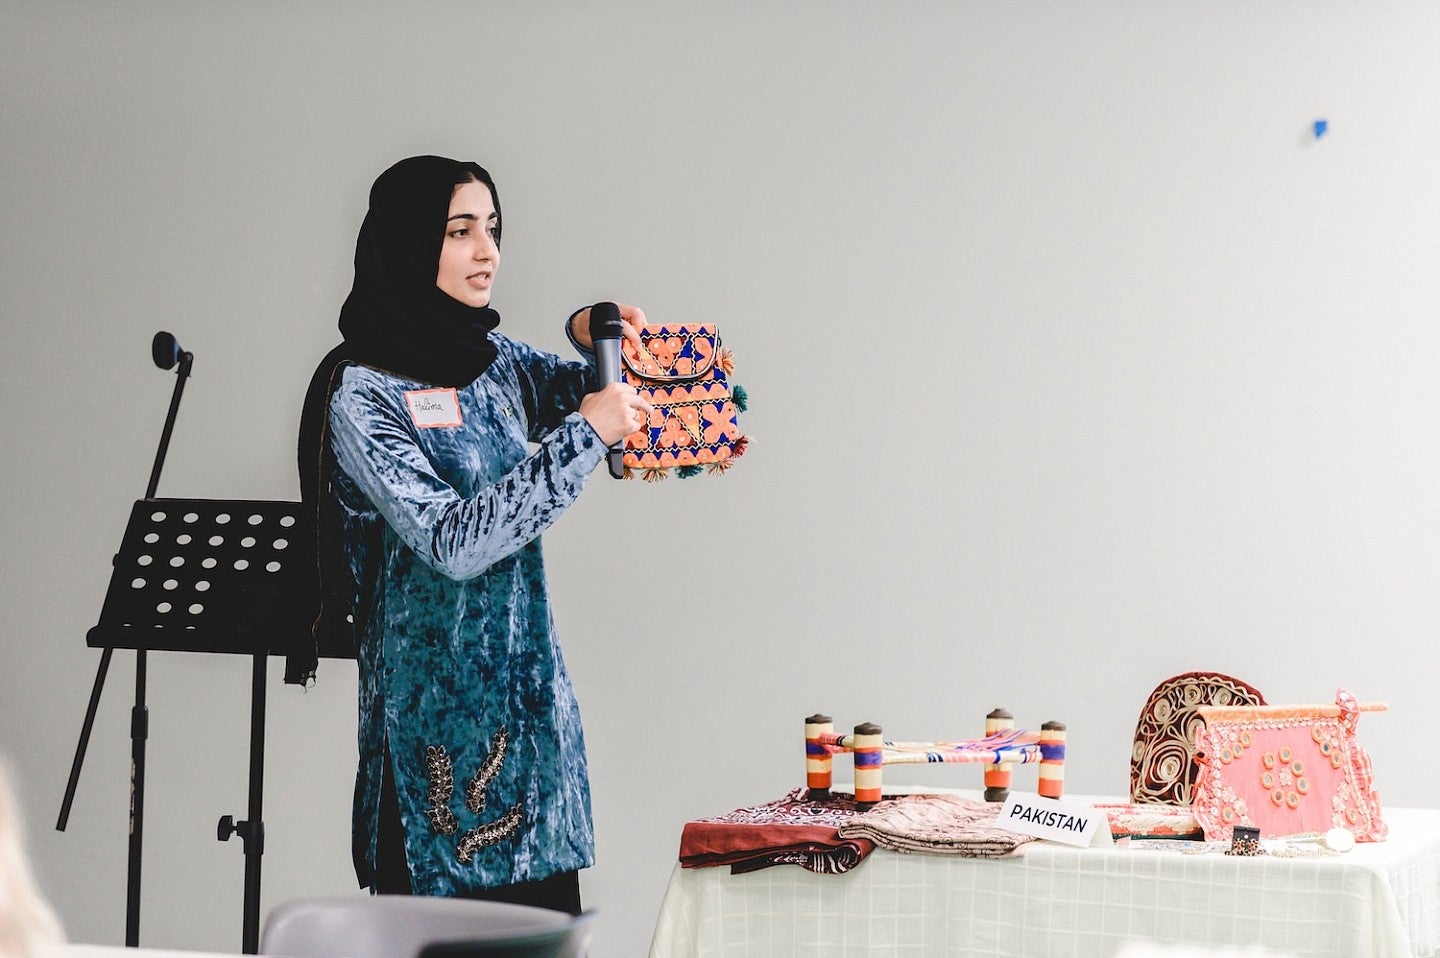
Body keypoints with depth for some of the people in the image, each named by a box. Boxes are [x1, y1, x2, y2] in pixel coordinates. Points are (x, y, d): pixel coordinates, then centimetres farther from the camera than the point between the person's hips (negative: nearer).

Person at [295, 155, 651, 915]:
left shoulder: (496, 363, 8)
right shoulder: (361, 392, -10)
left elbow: (606, 397, 22)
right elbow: (452, 542, -19)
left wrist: (593, 337, 0)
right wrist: (584, 432, -19)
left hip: (531, 690, 6)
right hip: (438, 702, -6)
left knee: (549, 918, 3)